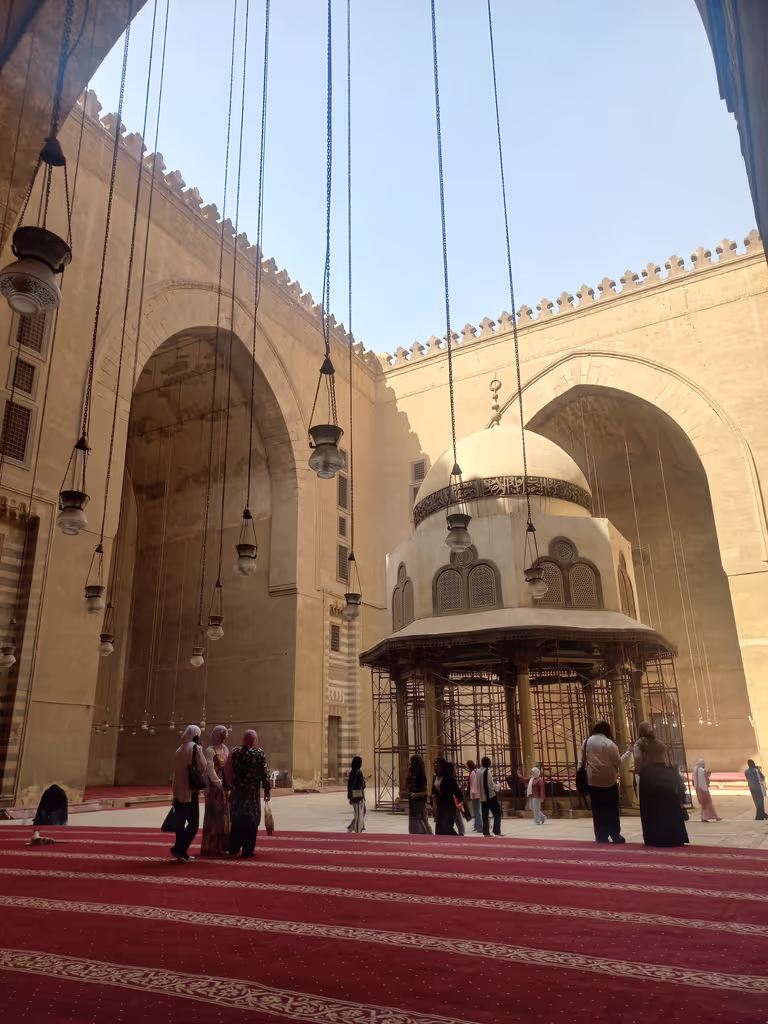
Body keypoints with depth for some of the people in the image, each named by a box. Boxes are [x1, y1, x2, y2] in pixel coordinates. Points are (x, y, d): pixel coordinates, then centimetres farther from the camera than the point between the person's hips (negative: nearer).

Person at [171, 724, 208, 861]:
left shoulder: (178, 751, 11)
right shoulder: (195, 748, -7)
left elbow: (175, 773, 12)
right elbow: (203, 767, -10)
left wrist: (175, 794, 15)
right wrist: (200, 750, 3)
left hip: (179, 793, 7)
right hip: (191, 792, -7)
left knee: (180, 823, 12)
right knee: (193, 824, 0)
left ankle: (181, 853, 15)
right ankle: (179, 849, -8)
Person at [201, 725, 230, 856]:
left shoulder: (225, 749, 13)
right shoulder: (210, 750, -9)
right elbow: (210, 771, -15)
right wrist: (220, 784, -21)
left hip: (224, 787, 7)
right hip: (214, 788, -7)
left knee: (223, 816, 10)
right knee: (214, 817, -2)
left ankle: (222, 845, 18)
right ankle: (211, 847, 6)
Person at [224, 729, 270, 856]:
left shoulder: (234, 751, 1)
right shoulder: (259, 753, -7)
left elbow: (227, 771, 2)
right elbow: (265, 773, -7)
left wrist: (229, 786, 11)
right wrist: (266, 791, 0)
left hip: (237, 791, 3)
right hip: (253, 793, -3)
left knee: (236, 820, 14)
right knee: (251, 821, 6)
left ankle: (234, 849, 17)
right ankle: (248, 851, 8)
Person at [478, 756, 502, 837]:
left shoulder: (478, 772, 5)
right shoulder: (487, 771, -15)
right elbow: (491, 785, -16)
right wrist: (498, 786, 4)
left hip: (482, 797, 7)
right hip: (490, 796, -7)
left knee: (485, 815, 12)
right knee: (497, 814, 4)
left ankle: (486, 832, 12)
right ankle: (497, 831, 2)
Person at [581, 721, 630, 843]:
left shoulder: (587, 742, 5)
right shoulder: (608, 743, -11)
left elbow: (583, 761, 11)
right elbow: (618, 762, -7)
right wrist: (627, 753, 6)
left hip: (593, 780, 4)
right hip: (608, 779, -4)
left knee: (597, 809, 8)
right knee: (612, 808, 6)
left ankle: (601, 836, 9)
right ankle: (615, 835, 10)